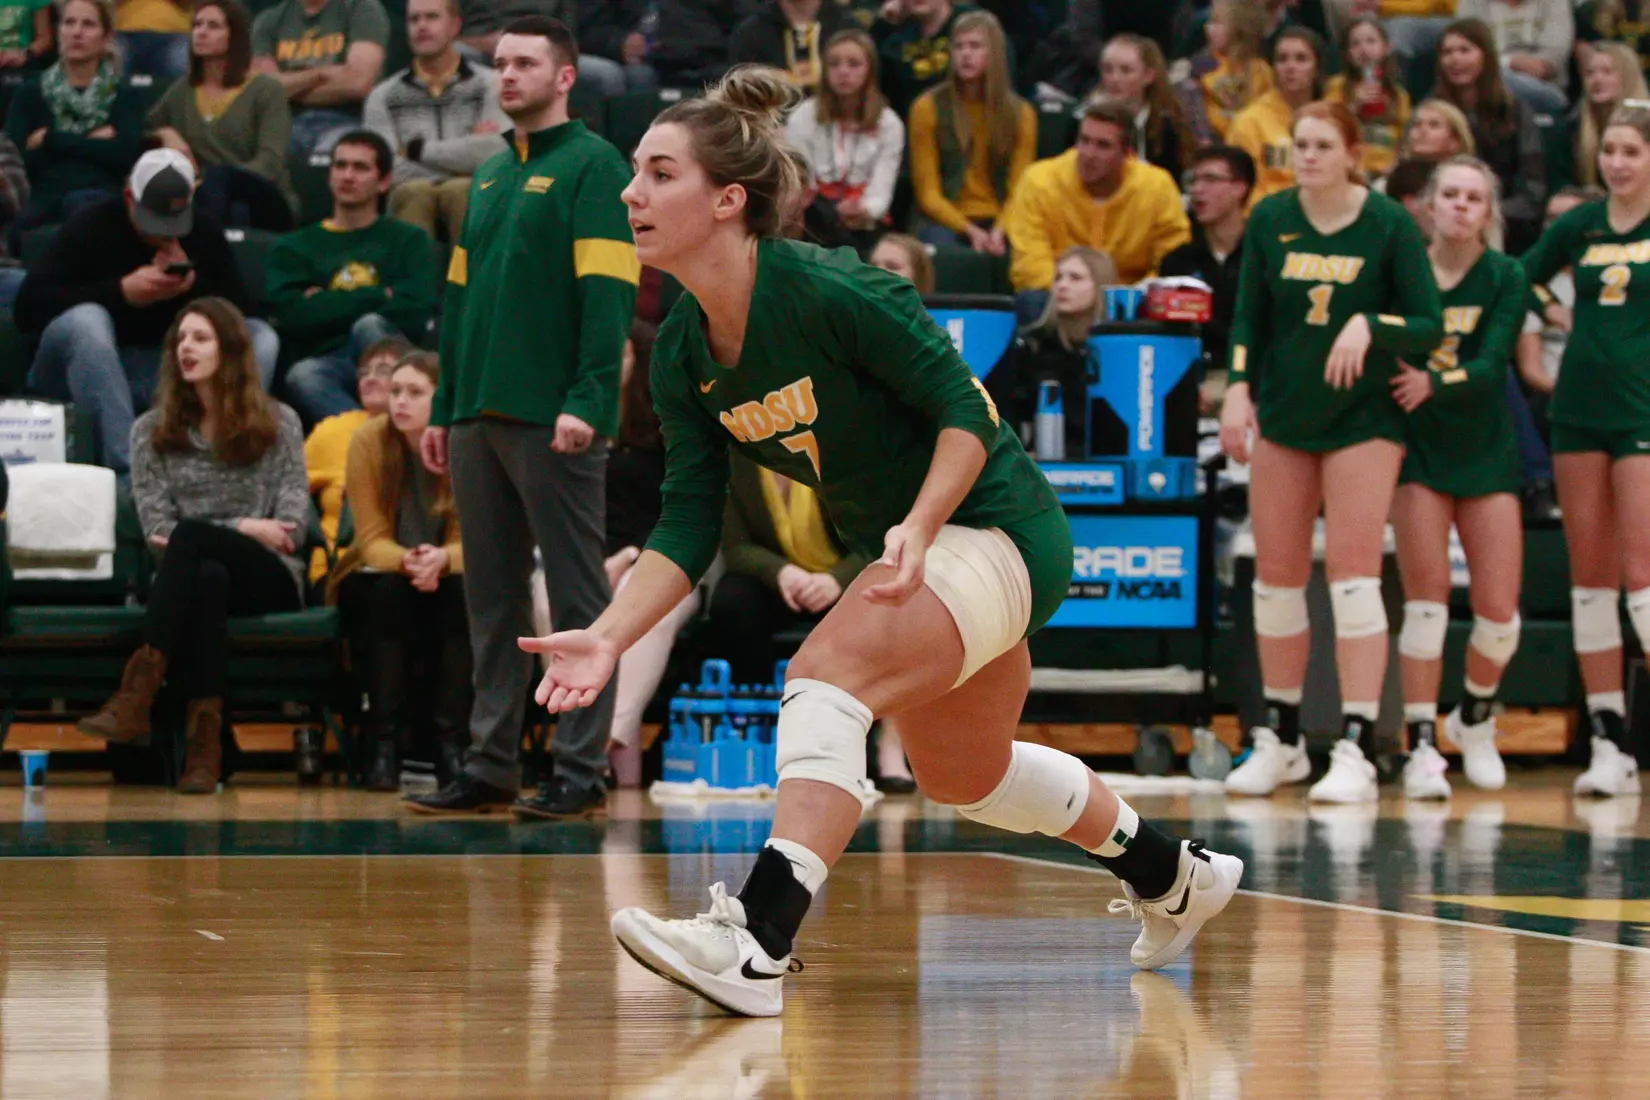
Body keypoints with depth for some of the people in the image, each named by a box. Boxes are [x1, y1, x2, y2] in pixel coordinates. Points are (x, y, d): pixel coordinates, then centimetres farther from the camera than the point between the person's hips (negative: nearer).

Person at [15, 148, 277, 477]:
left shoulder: (205, 233, 5)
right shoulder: (90, 227, -7)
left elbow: (242, 311, -2)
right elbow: (28, 306, -18)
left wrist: (195, 286, -21)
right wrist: (121, 292, -25)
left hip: (171, 367, 4)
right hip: (89, 369, -4)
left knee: (261, 338, -15)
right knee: (86, 320, -36)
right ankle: (126, 464, -43)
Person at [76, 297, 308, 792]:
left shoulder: (278, 423, 11)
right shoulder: (152, 430, 14)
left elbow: (292, 526, 1)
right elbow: (156, 526, 3)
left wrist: (206, 534, -9)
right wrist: (244, 528, -8)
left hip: (266, 582, -1)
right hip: (191, 580, 1)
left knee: (190, 537, -35)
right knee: (206, 577, -40)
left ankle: (138, 691, -49)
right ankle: (204, 740, -52)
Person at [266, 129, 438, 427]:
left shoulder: (409, 240, 16)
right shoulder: (295, 247, 20)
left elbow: (413, 315, -2)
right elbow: (291, 315, -1)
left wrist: (328, 305, 2)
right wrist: (379, 296, 1)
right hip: (327, 365, 0)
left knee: (369, 326, -34)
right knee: (301, 375, -36)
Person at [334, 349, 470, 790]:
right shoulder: (369, 440, -14)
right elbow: (372, 539, -14)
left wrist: (440, 560, -38)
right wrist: (406, 561, -37)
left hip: (445, 575, 1)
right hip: (377, 576, 0)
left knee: (463, 591, -32)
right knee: (389, 591, -33)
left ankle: (451, 741, -29)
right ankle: (386, 744, -31)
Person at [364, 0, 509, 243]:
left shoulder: (489, 84, 8)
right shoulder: (383, 96, 12)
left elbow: (496, 153, -9)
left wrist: (420, 149, -1)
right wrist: (464, 149, -3)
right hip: (412, 202, 1)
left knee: (462, 192, -34)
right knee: (415, 193, -33)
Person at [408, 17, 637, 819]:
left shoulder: (593, 166, -4)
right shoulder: (489, 178, 19)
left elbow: (607, 294, -12)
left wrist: (586, 401, -20)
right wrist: (444, 408, 16)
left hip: (554, 422, -8)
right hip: (482, 419, 8)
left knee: (576, 597, -3)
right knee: (491, 601, 9)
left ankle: (580, 768, -1)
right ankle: (491, 762, 14)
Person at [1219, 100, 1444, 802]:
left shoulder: (1390, 225, -8)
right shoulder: (1270, 219, 2)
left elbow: (1429, 325, -8)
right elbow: (1249, 316, 7)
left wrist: (1369, 326, -25)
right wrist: (1238, 388, -7)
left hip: (1362, 419, -4)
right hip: (1283, 415, 4)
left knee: (1353, 572, -11)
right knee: (1276, 574, 6)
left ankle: (1357, 751, -12)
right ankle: (1280, 741, 18)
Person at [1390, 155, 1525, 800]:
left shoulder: (1505, 277, -4)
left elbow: (1491, 365, -16)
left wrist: (1434, 382, -32)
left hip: (1486, 449, 1)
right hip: (1418, 448, -1)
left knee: (1498, 610, -2)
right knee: (1427, 597, -13)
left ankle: (1475, 720, 26)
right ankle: (1422, 748, -8)